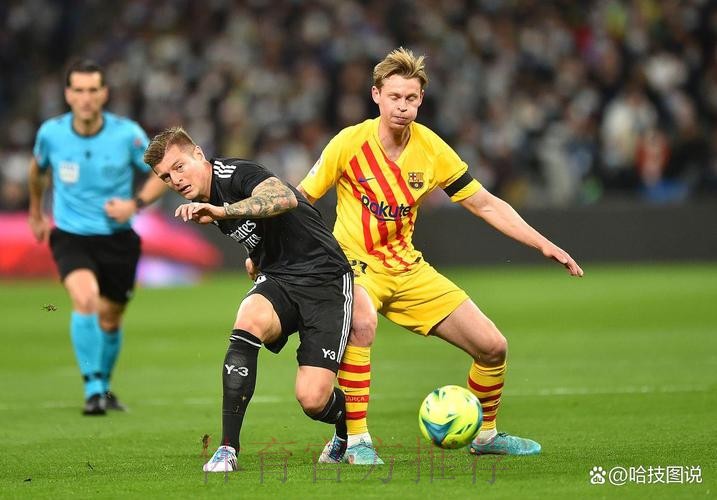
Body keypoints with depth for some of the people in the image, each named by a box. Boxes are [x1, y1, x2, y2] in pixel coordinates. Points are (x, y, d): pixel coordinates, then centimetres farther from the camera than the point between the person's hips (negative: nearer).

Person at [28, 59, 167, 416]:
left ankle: (104, 385, 38)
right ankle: (92, 389, -21)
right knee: (85, 298, -27)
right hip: (70, 236, -1)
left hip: (117, 238, 1)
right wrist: (36, 211, 26)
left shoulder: (127, 134, -12)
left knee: (109, 320, 11)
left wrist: (136, 203, -16)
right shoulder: (51, 133, -8)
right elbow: (38, 167, 16)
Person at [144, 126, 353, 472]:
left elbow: (286, 198, -39)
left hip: (325, 278, -6)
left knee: (312, 399, -17)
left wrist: (222, 211, -47)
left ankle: (347, 430, 23)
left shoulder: (235, 174, -16)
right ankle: (228, 449, -27)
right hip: (277, 279, 6)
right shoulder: (206, 200, 9)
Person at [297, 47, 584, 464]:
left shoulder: (432, 150, -4)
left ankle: (486, 434, 26)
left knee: (493, 347, -1)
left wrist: (544, 244, -4)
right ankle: (356, 440, -30)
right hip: (354, 265, -5)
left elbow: (487, 206, 3)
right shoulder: (349, 144, -14)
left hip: (408, 269, 5)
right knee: (363, 322, -41)